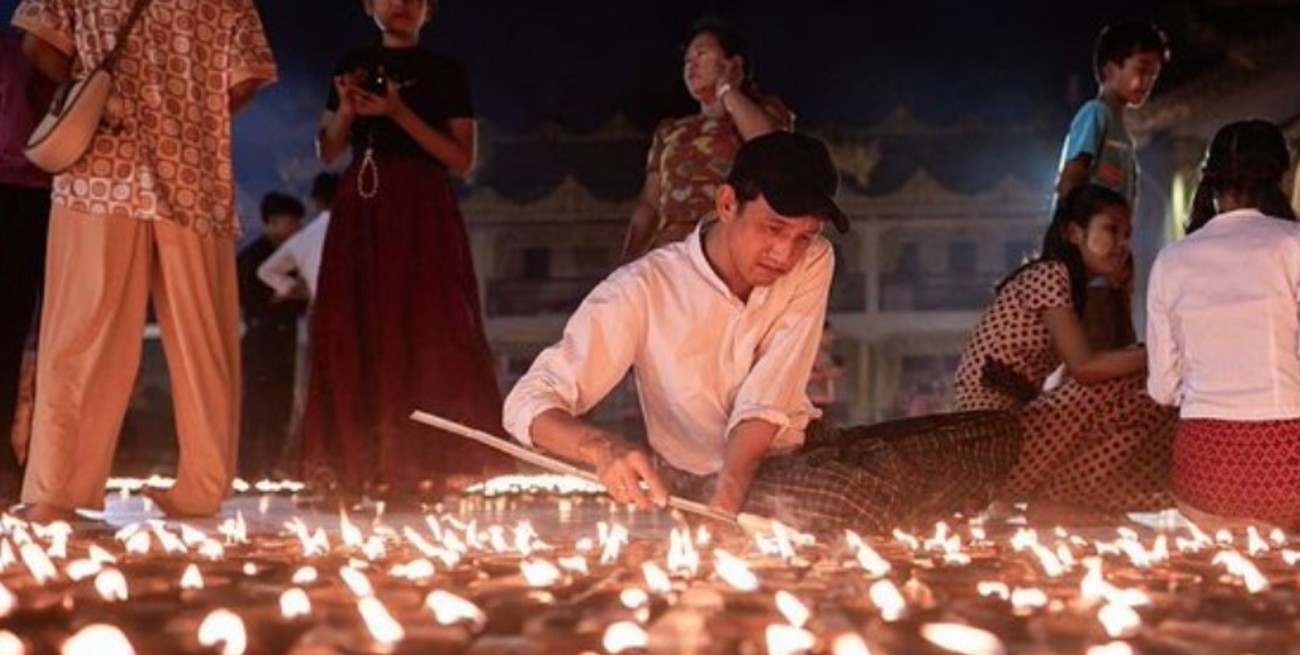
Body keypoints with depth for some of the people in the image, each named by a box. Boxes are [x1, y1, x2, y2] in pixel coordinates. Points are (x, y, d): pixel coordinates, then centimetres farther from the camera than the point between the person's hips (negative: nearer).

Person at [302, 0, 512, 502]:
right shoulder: (353, 66, 16)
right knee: (356, 333, -3)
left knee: (424, 330, -10)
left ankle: (425, 464, -9)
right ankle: (363, 464, -1)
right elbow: (328, 152, 15)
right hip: (361, 210, 3)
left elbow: (462, 160, -2)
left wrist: (399, 113, -11)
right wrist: (347, 110, -5)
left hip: (423, 213, -3)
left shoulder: (444, 73, 7)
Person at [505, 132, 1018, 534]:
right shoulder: (643, 291, -15)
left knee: (990, 434, -11)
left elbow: (766, 406, -12)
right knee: (853, 498, -34)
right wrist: (604, 449, -41)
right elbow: (528, 403, -19)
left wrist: (727, 497, -30)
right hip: (708, 478, -5)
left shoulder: (812, 264, -3)